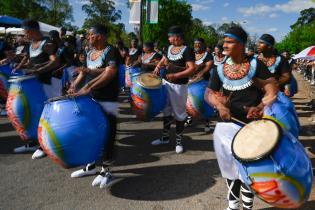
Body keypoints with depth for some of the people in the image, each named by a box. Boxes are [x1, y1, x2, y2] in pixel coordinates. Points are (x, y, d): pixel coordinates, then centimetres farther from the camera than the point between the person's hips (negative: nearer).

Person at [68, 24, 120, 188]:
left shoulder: (110, 51, -11)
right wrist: (75, 84, 1)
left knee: (106, 134, -2)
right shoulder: (90, 53, 14)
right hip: (91, 98, 9)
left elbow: (110, 72, -24)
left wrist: (88, 88, -29)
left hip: (107, 101, -8)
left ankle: (106, 171, 10)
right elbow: (84, 71, 20)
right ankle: (91, 165, 30)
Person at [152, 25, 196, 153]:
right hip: (166, 82, 7)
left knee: (179, 113, 3)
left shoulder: (187, 50, -14)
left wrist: (176, 75, -29)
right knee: (166, 111, 15)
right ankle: (165, 137, 30)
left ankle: (179, 141, 17)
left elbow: (192, 69, -21)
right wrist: (158, 67, 0)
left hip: (179, 86, -7)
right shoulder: (169, 48, 8)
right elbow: (164, 60, 23)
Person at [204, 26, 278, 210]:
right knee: (231, 166, 15)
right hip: (228, 125, 3)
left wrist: (260, 106, -22)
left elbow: (272, 88, -5)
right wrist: (220, 105, -17)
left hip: (253, 125, -2)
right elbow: (209, 93, 4)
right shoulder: (220, 69, 3)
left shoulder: (255, 64, -3)